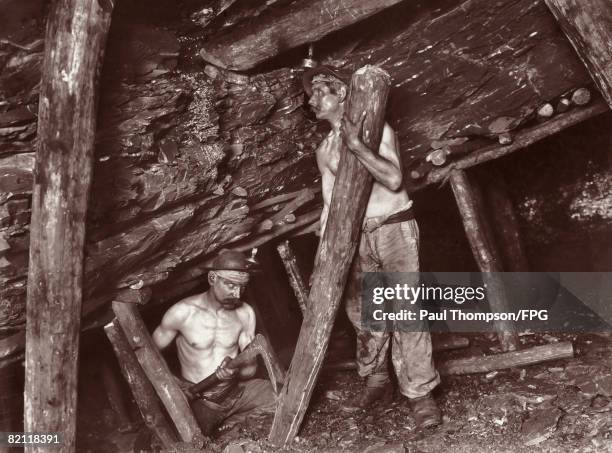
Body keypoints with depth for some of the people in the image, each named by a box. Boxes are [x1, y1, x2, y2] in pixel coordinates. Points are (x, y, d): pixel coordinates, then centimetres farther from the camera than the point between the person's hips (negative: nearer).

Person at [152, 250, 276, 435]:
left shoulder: (245, 313, -4)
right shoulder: (183, 312, -14)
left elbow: (251, 366, 1)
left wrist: (236, 372, -22)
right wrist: (176, 386, -13)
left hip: (236, 391, 3)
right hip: (197, 399, -3)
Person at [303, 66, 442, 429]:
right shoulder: (325, 150, 12)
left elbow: (393, 179, -19)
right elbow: (330, 202, 14)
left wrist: (356, 145, -26)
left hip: (394, 226, -5)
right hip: (356, 235, 5)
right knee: (361, 312, 7)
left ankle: (421, 392, -2)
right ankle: (376, 380, 25)